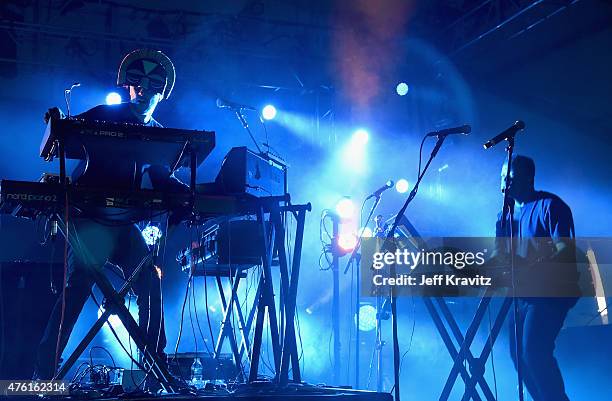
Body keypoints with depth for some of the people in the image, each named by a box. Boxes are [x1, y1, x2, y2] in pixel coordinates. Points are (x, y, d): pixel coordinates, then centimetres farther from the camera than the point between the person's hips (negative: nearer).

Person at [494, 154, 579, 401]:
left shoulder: (550, 205, -11)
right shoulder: (507, 211, 12)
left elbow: (566, 250, -20)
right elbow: (501, 252, 14)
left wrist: (531, 269, -31)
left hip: (551, 290, -8)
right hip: (524, 292, 8)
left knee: (534, 351, -18)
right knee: (518, 353, 9)